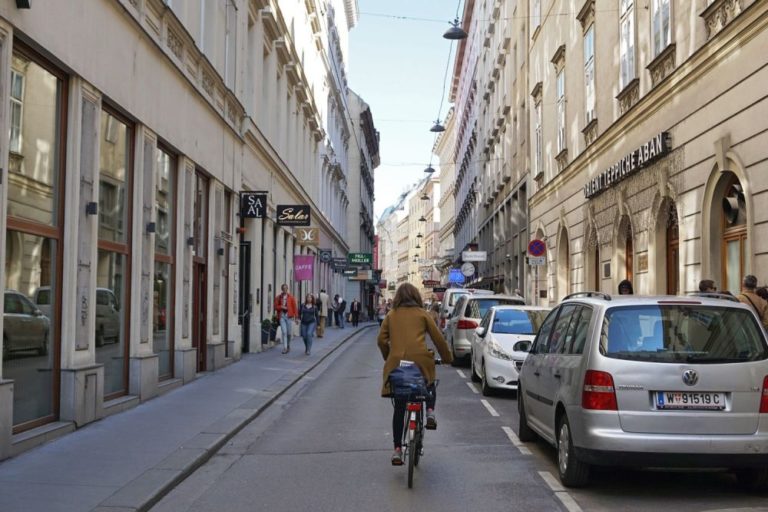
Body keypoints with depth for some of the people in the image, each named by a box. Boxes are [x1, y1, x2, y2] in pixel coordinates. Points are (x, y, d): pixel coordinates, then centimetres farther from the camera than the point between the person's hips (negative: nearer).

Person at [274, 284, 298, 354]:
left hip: (289, 316, 0)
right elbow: (276, 307, 7)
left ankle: (288, 346, 27)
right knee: (284, 332, -9)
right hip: (281, 316, 0)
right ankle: (285, 347, -8)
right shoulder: (278, 298, 6)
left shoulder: (291, 297, 2)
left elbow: (294, 307, 1)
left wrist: (296, 317, -4)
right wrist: (281, 307, -13)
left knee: (289, 333, 7)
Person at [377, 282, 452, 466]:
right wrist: (447, 357, 22)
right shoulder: (422, 314, 8)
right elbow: (438, 338, 9)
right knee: (430, 384, 32)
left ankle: (397, 449, 5)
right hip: (420, 360, -1)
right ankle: (430, 412, 5)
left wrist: (388, 358, 23)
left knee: (399, 408, 9)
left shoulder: (391, 315, 12)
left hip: (397, 363, 1)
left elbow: (381, 340, 8)